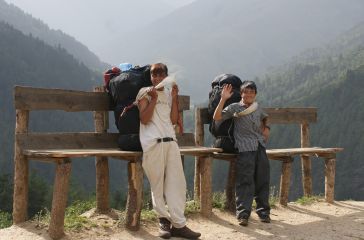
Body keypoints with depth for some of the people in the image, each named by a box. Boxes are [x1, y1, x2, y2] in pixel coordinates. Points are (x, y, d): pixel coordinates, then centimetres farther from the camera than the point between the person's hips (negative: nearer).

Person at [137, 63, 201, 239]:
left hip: (170, 141, 5)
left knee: (176, 183, 0)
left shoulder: (169, 94, 19)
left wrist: (175, 98, 5)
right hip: (153, 143, -5)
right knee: (157, 183, 0)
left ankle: (178, 224, 2)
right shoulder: (145, 92, 4)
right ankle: (164, 219, 16)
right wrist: (153, 98, -11)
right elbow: (144, 119, -5)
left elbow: (173, 120, 11)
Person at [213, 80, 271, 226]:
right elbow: (217, 117, -12)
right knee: (245, 181, -10)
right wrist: (223, 99, -19)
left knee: (262, 181, 7)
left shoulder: (257, 108, 18)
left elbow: (265, 118, 40)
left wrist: (266, 129, 21)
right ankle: (243, 214, -6)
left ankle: (263, 212, 18)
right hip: (245, 148, -5)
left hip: (260, 147, 5)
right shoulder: (235, 108, 1)